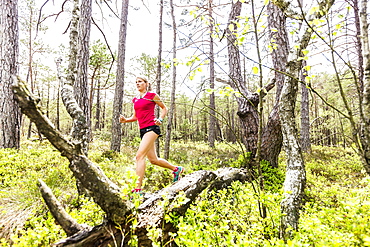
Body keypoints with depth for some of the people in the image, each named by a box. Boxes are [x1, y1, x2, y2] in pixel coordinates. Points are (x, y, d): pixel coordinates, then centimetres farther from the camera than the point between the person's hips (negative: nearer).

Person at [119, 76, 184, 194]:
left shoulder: (152, 95, 1)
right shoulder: (135, 99, 19)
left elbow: (164, 108, 9)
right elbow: (135, 117, 23)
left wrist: (160, 119, -7)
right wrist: (125, 120, 4)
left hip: (152, 127, -8)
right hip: (142, 130, 8)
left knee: (140, 155, -19)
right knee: (153, 159, 13)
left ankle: (137, 188, -17)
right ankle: (176, 169, 34)